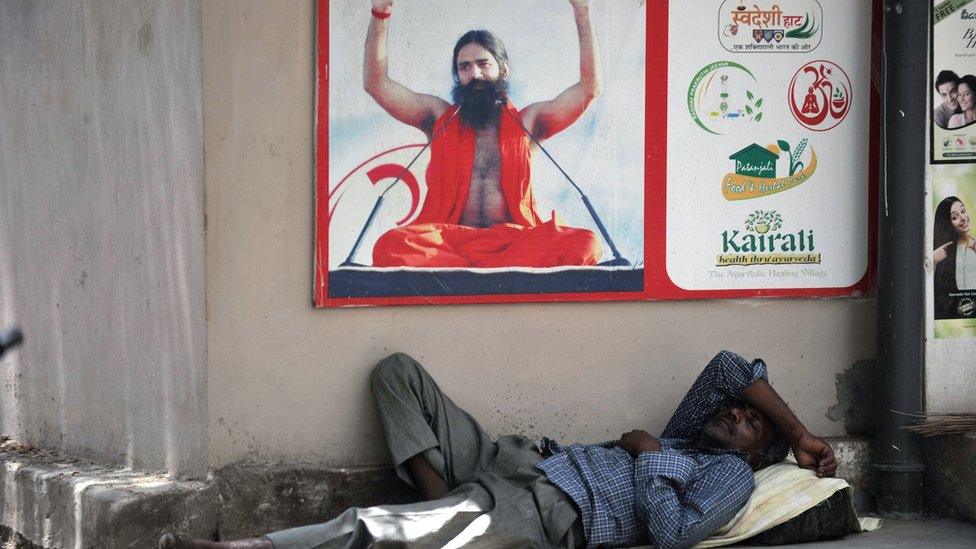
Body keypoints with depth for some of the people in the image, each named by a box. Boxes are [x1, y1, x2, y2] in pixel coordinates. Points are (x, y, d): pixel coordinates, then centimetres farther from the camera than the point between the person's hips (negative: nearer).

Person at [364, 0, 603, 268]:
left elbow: (589, 87, 13)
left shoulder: (526, 122, 19)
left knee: (584, 243, -32)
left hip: (513, 240, 1)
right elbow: (375, 83, 13)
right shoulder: (440, 118, 20)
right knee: (391, 245, -36)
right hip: (449, 240, -1)